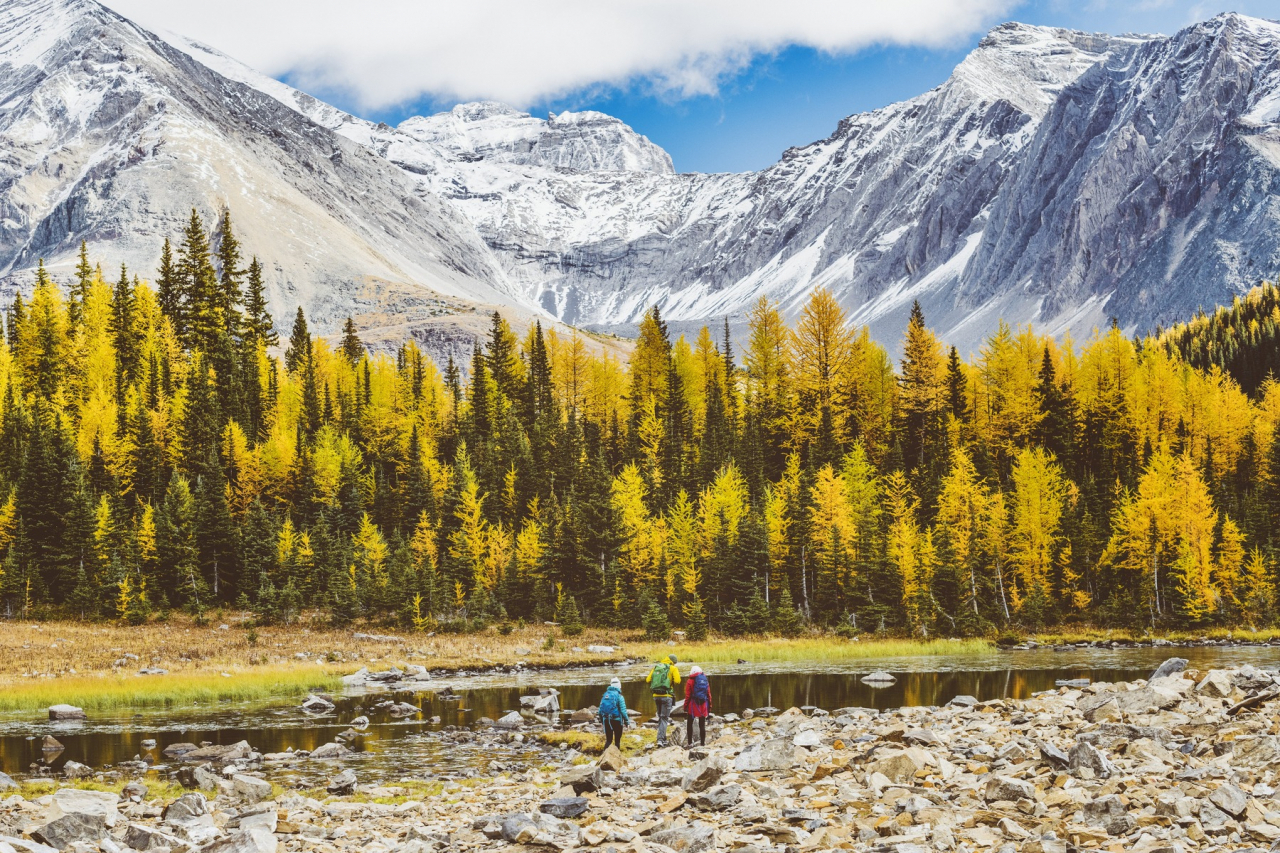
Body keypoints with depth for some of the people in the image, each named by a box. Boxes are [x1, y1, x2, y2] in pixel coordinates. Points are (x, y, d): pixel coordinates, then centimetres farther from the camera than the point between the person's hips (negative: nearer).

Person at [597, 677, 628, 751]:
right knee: (617, 740, 9)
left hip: (606, 720, 4)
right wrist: (626, 721, -4)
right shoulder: (619, 696, -11)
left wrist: (602, 720, 20)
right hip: (616, 720, -4)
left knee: (608, 740, 11)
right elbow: (623, 711, -14)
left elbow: (600, 710, 9)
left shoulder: (605, 695, 5)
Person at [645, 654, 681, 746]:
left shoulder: (655, 667, 11)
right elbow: (677, 681, -15)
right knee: (664, 718, -2)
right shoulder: (673, 668, -3)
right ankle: (660, 739, -14)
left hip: (656, 696, 5)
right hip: (666, 696, -5)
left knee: (660, 717, 18)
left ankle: (663, 739, 22)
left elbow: (648, 680, 7)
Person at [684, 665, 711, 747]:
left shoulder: (690, 681, -3)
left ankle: (690, 742, 5)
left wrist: (685, 706, 0)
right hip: (703, 706, 3)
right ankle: (703, 742, 6)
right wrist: (709, 707, 17)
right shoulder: (705, 680, 8)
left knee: (690, 723, 9)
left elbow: (687, 696, -6)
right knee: (702, 725, 7)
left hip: (693, 706, -3)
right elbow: (709, 695, 11)